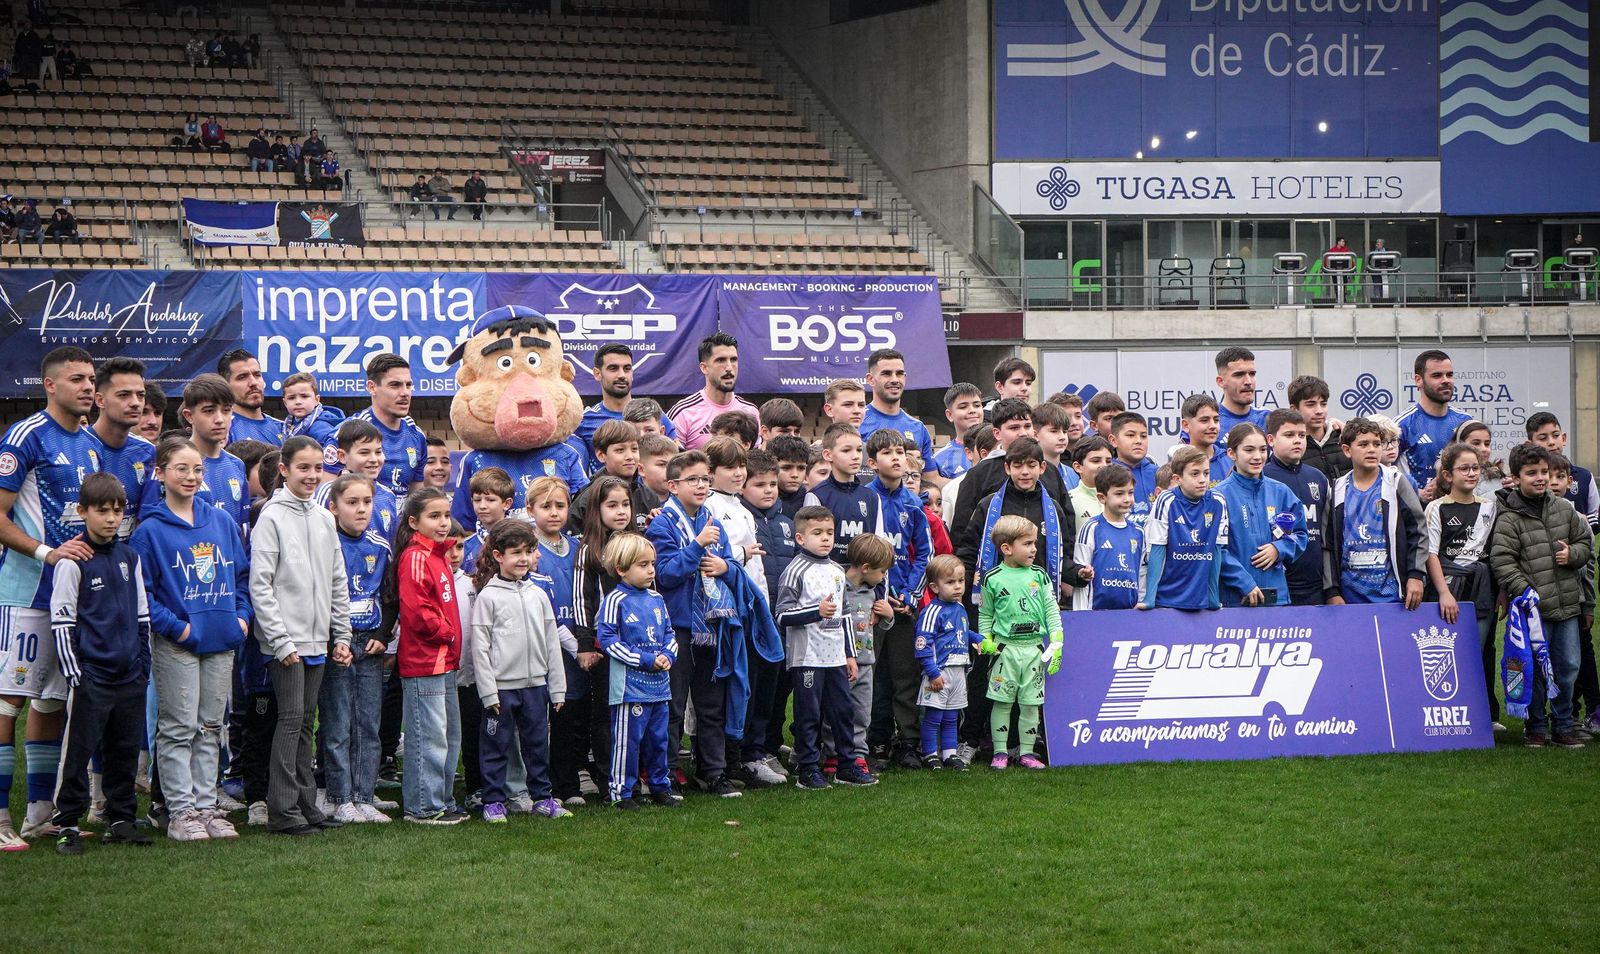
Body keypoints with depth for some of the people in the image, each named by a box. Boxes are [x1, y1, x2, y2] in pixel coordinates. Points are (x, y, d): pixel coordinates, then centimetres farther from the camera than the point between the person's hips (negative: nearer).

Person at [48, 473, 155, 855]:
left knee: (125, 751, 10)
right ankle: (67, 824, 2)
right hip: (90, 676, -6)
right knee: (78, 751, -3)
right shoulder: (74, 561, -6)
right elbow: (61, 620, -7)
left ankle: (121, 820, 19)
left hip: (130, 677, 6)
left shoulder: (129, 557, 12)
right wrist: (73, 672, -11)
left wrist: (144, 664, 14)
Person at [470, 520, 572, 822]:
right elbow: (480, 647, -7)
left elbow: (552, 643, 11)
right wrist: (488, 692, -11)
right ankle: (493, 802, 9)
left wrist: (557, 688, 9)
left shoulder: (538, 595, 9)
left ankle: (542, 797, 22)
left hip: (536, 684, 4)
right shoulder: (488, 596, -5)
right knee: (495, 746, 2)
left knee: (538, 744, 11)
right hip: (501, 686, -4)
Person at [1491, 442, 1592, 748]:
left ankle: (1564, 725, 20)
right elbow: (1501, 561, -12)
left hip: (1567, 605, 5)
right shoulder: (1509, 520, -7)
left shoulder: (1564, 509, 9)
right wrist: (1523, 591, -21)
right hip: (1534, 608, -5)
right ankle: (1537, 726, 13)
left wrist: (1572, 554, -4)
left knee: (1568, 666, 9)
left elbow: (1586, 541, 18)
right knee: (1536, 668, 0)